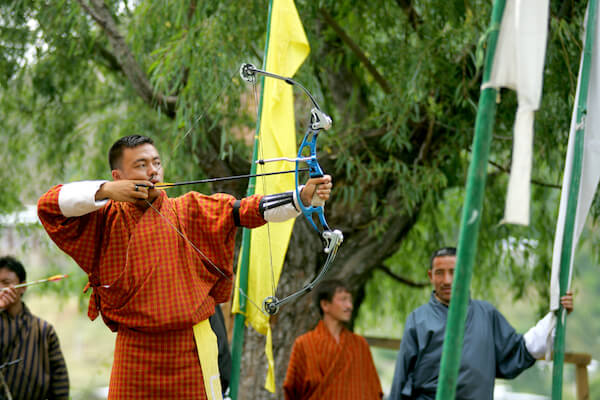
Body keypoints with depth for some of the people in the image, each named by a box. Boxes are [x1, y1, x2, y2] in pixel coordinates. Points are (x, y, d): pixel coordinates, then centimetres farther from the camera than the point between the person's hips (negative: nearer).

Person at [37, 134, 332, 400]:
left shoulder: (190, 211, 3)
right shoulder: (106, 220, 6)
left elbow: (247, 210, -8)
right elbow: (48, 205, 1)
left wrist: (302, 197, -23)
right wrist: (104, 191, -12)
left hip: (191, 348, -1)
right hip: (134, 351, 1)